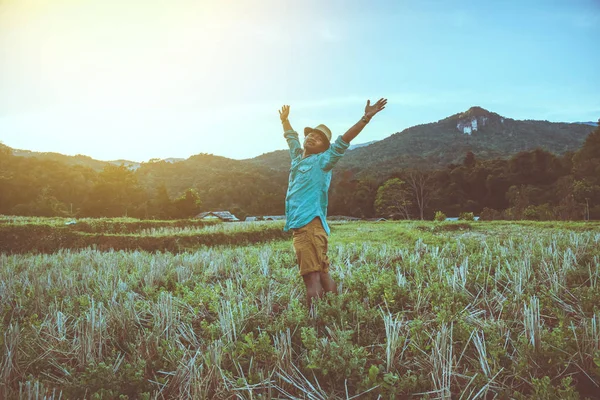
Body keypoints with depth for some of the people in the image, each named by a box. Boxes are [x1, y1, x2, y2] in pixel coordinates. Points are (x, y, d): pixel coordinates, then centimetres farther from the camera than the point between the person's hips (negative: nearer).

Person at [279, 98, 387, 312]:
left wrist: (366, 118, -18)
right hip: (299, 225, 8)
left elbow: (343, 141, -10)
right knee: (322, 273, 10)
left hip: (310, 224, -8)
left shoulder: (322, 160, 1)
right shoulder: (298, 156, 20)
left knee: (313, 276, -12)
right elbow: (291, 136, 39)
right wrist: (284, 119, 53)